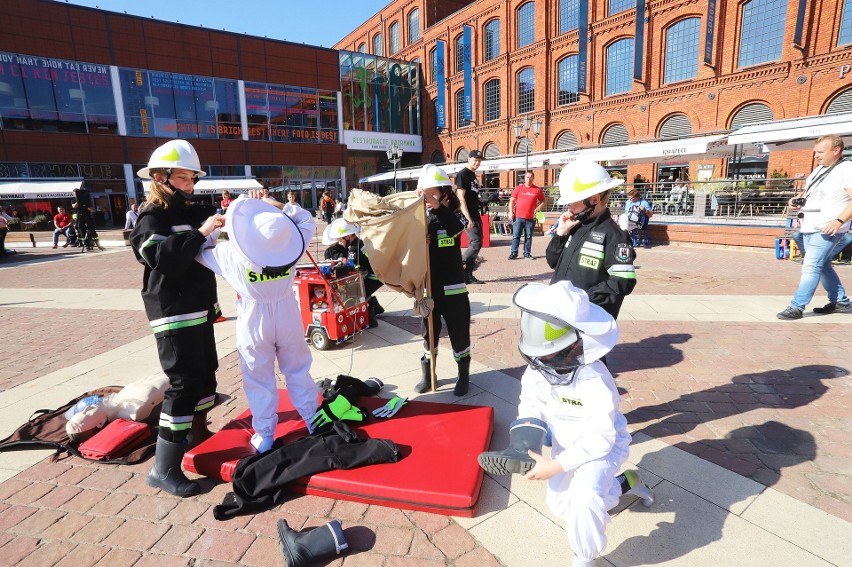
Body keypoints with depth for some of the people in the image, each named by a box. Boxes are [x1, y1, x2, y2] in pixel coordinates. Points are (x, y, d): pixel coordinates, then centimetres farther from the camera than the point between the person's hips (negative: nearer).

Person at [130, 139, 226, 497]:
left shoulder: (193, 212, 13)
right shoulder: (150, 219, -10)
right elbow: (163, 258, -26)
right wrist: (200, 233, -30)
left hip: (200, 309, 9)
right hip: (174, 315, -8)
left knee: (206, 372, 18)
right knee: (183, 383, -10)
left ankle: (198, 434, 37)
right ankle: (163, 468, -2)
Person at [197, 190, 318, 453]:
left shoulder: (231, 254, -20)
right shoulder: (290, 248, -18)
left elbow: (201, 250, 0)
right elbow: (307, 221, 0)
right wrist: (275, 204, -4)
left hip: (254, 323, -1)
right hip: (288, 318, 2)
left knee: (259, 381, 13)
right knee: (298, 372, 18)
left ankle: (264, 435, 25)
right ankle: (313, 420, 31)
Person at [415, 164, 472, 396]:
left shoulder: (453, 216, -7)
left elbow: (455, 227, -31)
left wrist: (437, 205, -48)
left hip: (452, 288, -2)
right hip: (428, 287, 3)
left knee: (459, 333, 8)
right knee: (429, 332, 15)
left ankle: (463, 376, 27)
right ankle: (427, 375, 32)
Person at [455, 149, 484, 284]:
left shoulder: (474, 175, 19)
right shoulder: (463, 174, -8)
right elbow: (461, 198, -16)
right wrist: (468, 218, -22)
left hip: (476, 215, 9)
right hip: (468, 216, -9)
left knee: (476, 244, 8)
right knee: (476, 244, -15)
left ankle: (468, 275, 12)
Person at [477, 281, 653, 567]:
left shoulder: (595, 381, -38)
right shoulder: (537, 369, -21)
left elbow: (600, 438, -33)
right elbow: (531, 410, -12)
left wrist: (556, 465, -38)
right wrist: (524, 448, -29)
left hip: (604, 446, -7)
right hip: (567, 445, 7)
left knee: (583, 497, -35)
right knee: (560, 505, 22)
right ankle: (628, 481, 39)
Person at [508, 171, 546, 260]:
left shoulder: (537, 189, 6)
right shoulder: (518, 188, 5)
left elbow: (543, 201, 13)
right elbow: (512, 200, 6)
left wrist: (538, 207, -6)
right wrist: (511, 212, -3)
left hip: (530, 218, 1)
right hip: (518, 216, -1)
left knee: (528, 236, 8)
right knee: (516, 235, -1)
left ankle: (527, 253, 16)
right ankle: (514, 253, 5)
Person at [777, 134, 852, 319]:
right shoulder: (819, 169, 16)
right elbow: (806, 192, 28)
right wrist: (796, 200, 7)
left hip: (826, 229, -9)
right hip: (809, 227, 9)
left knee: (811, 267, -13)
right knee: (822, 266, 17)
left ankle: (797, 307, -13)